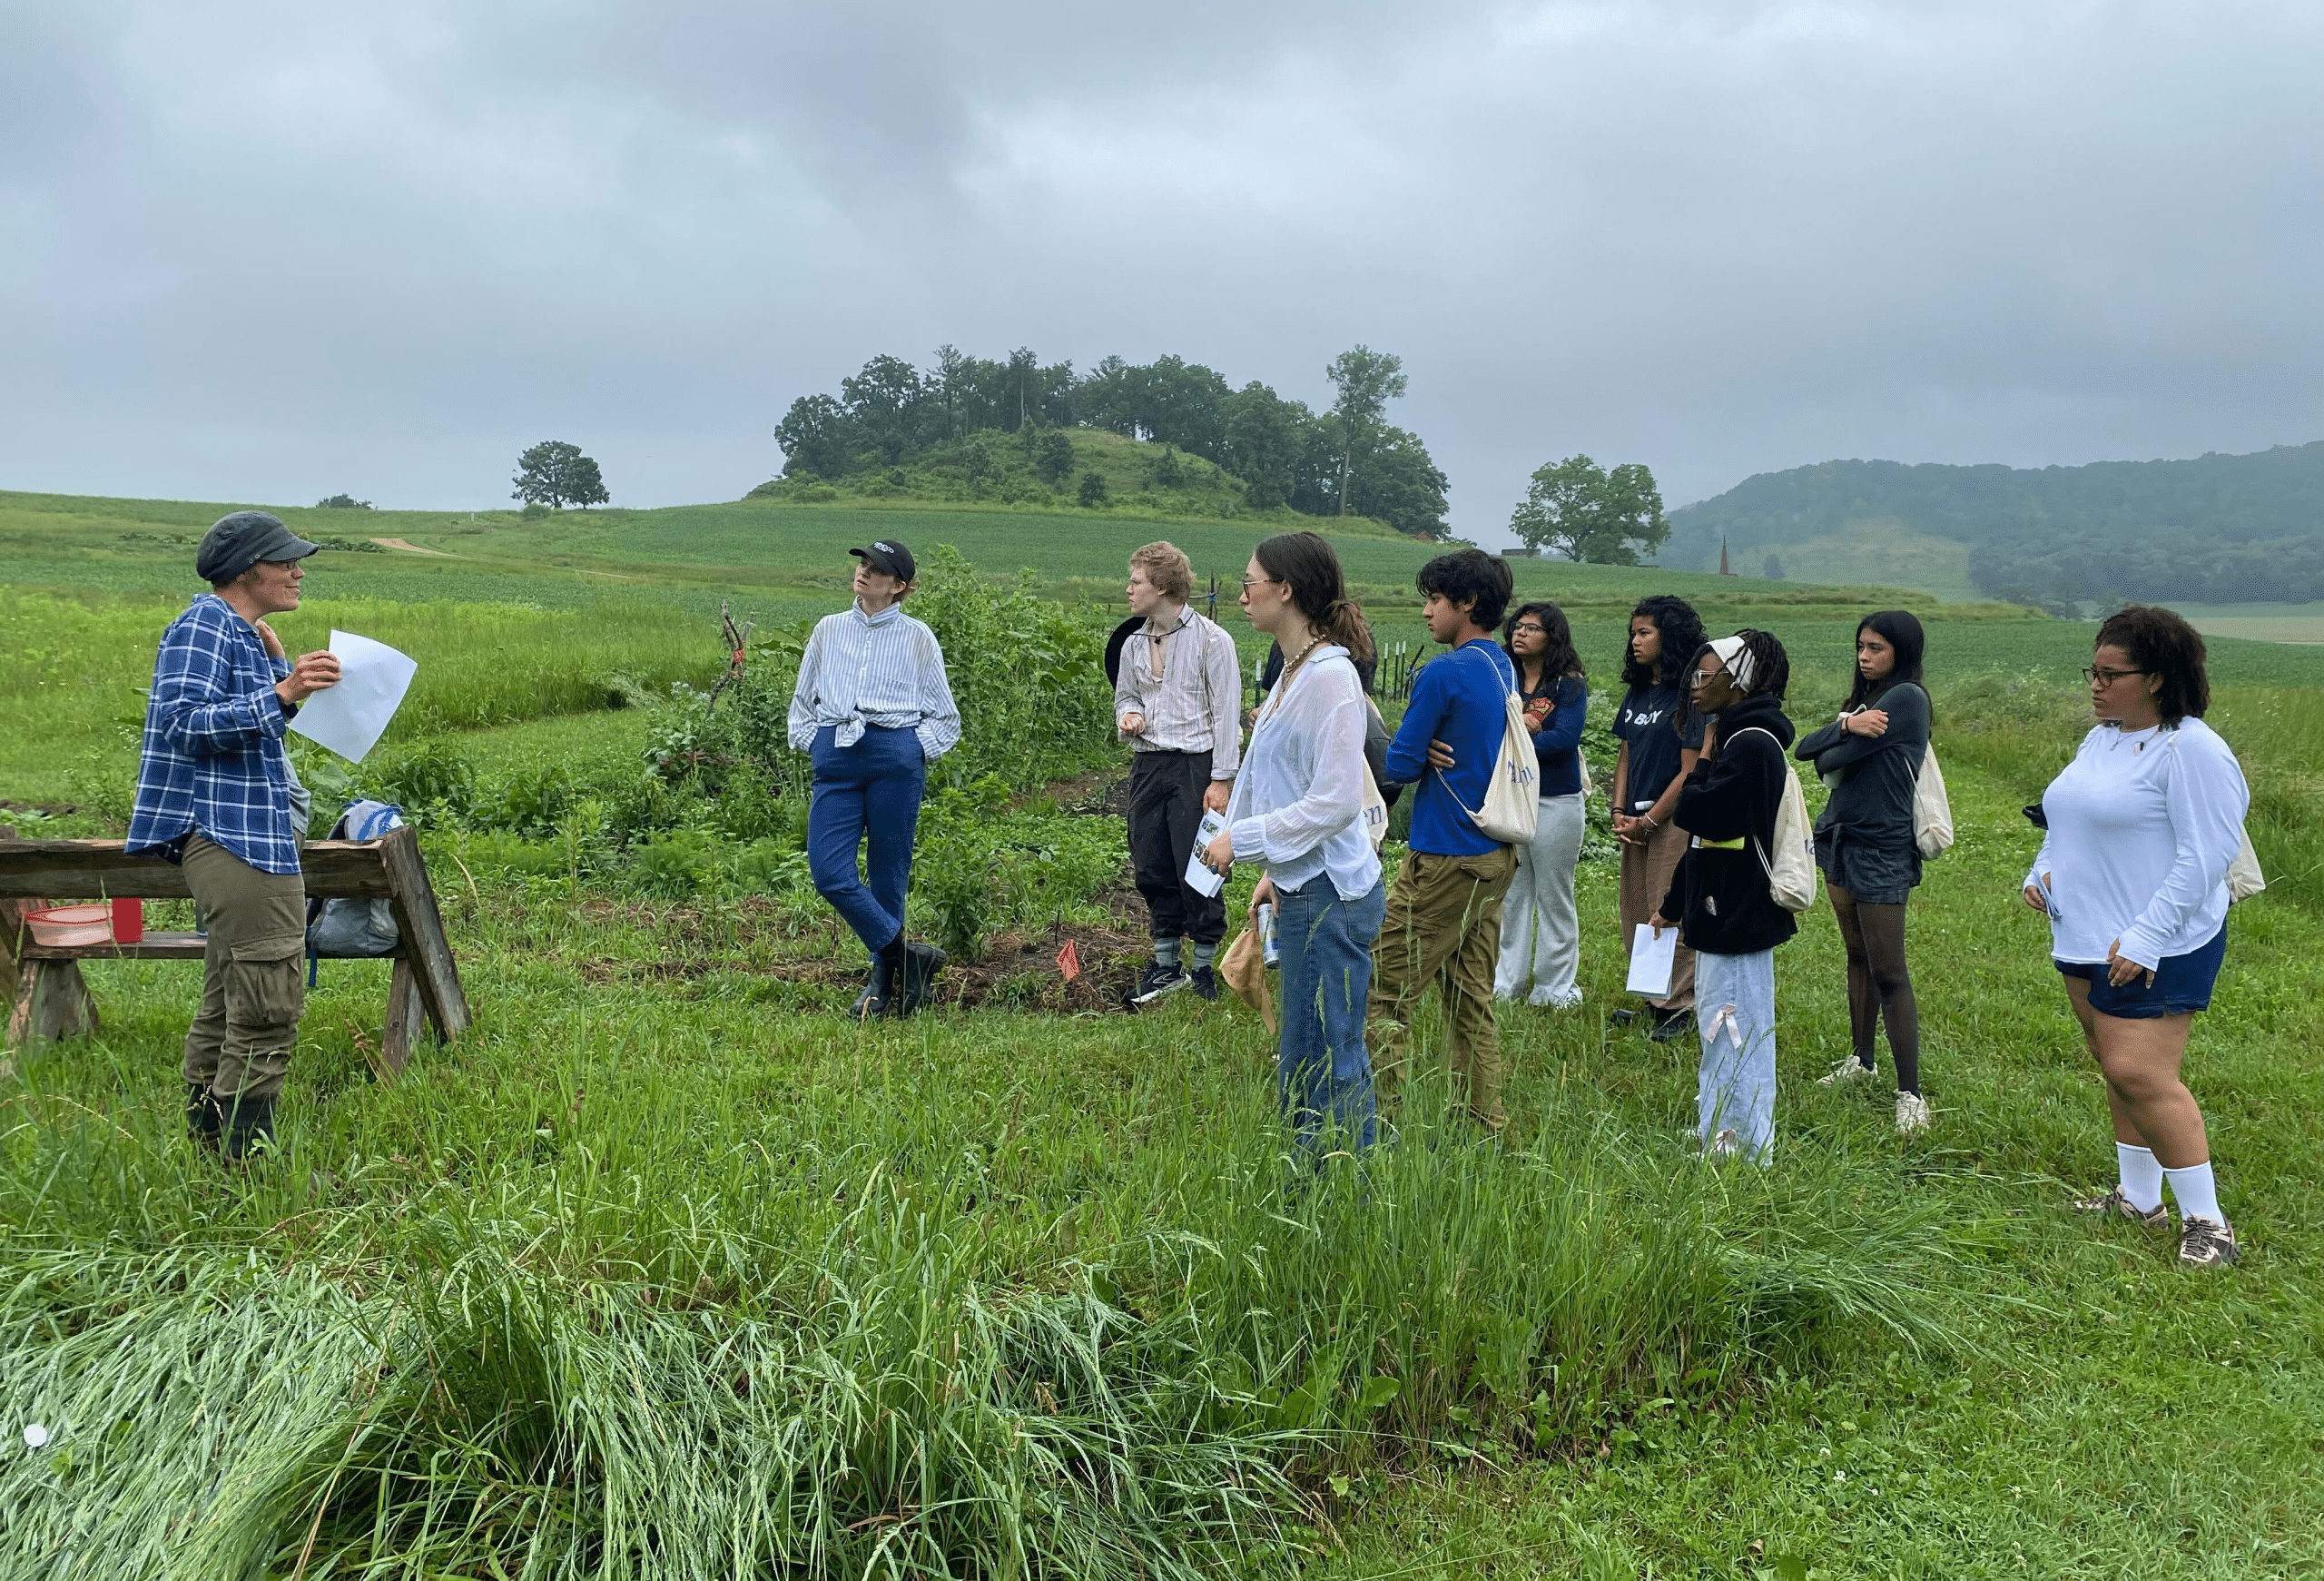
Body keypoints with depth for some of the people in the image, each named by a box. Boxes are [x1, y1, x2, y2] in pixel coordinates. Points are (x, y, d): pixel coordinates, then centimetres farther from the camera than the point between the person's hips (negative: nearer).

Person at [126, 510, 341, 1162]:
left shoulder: (241, 633, 20)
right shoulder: (203, 627, -10)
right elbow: (186, 724, -21)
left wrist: (279, 664, 15)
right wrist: (280, 694, -29)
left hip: (252, 839, 11)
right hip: (235, 841, -11)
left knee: (227, 1005, 16)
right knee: (269, 1009, -12)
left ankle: (208, 1144, 24)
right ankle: (247, 1155, -7)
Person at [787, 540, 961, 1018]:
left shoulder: (917, 636, 9)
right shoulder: (828, 629, 18)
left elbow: (945, 718, 13)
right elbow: (801, 700, 26)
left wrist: (915, 750, -2)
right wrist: (811, 741, 10)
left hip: (895, 757, -3)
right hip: (835, 761, 3)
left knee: (886, 875, 0)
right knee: (829, 872, -12)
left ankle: (885, 979, 13)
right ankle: (906, 956, -3)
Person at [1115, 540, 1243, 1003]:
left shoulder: (1211, 640, -7)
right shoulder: (1134, 644, 11)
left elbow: (1227, 713, -8)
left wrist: (1222, 779, -12)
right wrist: (1129, 714, 0)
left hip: (1195, 765, -6)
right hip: (1148, 766, 6)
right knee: (1152, 869, 9)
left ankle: (1205, 968, 9)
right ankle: (1166, 963, 22)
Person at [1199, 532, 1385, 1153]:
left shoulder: (1331, 675, -17)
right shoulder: (1295, 670, 13)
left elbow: (1336, 801, -21)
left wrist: (1243, 839, -15)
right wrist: (1274, 872, 17)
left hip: (1330, 897, -10)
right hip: (1303, 889, 10)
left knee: (1324, 1066, -2)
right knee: (1303, 1065, 17)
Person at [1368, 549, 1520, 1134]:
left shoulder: (1443, 674, -15)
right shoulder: (1508, 670, 12)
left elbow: (1399, 766, -14)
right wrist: (1431, 753, 1)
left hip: (1444, 859, -9)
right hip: (1496, 856, 9)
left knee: (1385, 990, -2)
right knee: (1471, 998, 14)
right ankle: (1485, 1128, 19)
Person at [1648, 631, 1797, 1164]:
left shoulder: (1750, 744, -17)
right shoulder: (1739, 738, 15)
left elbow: (1696, 813, -24)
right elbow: (1705, 835, 21)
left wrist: (1706, 754, -8)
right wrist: (1674, 905, 24)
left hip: (1739, 916, -11)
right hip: (1723, 913, 11)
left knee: (1734, 1034, -4)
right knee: (1720, 1032, 17)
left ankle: (1743, 1151, 4)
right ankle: (1718, 1140, 28)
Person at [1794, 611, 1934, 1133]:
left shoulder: (1907, 697, -12)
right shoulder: (1864, 698, 14)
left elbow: (1836, 758, -18)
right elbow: (1804, 749, 1)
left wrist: (1828, 752, 4)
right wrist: (1847, 724, -16)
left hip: (1881, 850, -8)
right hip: (1840, 839, 8)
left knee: (1889, 972, -7)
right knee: (1858, 955, 17)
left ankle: (1910, 1093, -3)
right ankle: (1861, 1059, 29)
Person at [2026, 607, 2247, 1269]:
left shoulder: (2190, 750, -16)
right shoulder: (2101, 738, 11)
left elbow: (2207, 855, -20)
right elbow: (2070, 820, 23)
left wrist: (2146, 939, -24)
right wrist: (2043, 871, 4)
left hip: (2153, 951, -9)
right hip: (2086, 942, 9)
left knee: (2141, 1074, -12)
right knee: (2118, 1069, 15)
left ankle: (2206, 1220, 0)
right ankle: (2139, 1200, 27)